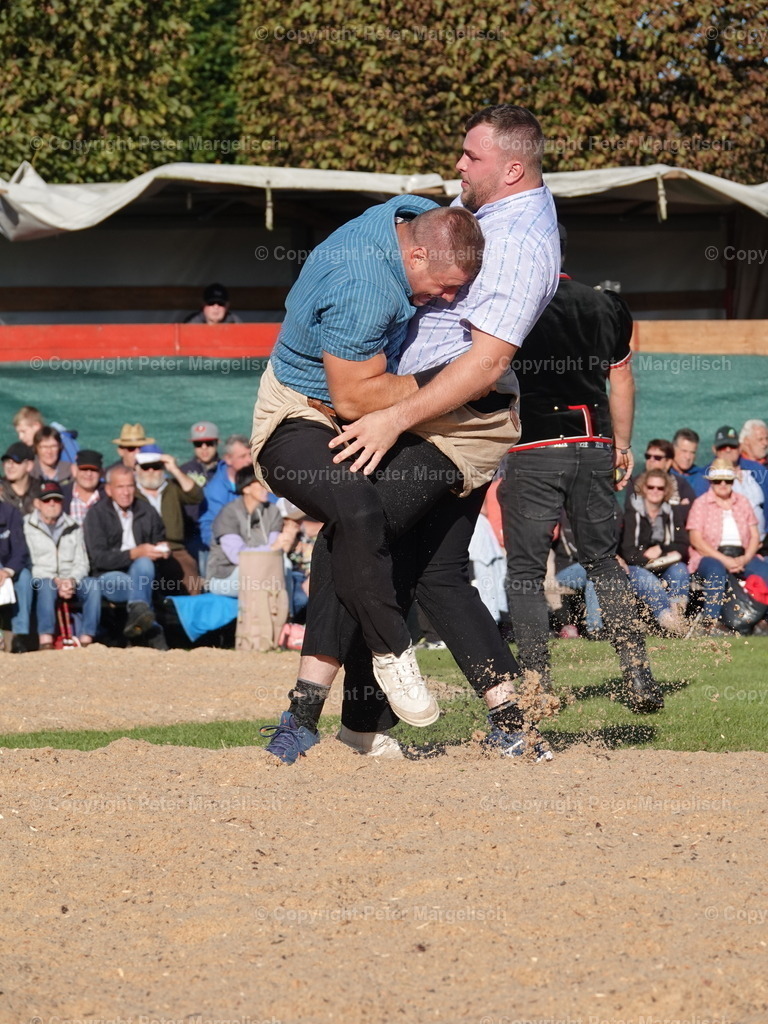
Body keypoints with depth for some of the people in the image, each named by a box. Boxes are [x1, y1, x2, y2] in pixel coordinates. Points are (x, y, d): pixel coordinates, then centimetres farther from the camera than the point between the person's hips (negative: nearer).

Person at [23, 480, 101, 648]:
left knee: (92, 584, -27)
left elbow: (82, 563, 10)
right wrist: (56, 581, -17)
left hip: (70, 582, 3)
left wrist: (71, 581, -14)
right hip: (41, 579, -3)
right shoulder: (27, 526, 7)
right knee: (46, 585, -38)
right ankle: (45, 641, -44)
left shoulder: (73, 528, 20)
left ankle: (86, 640, -33)